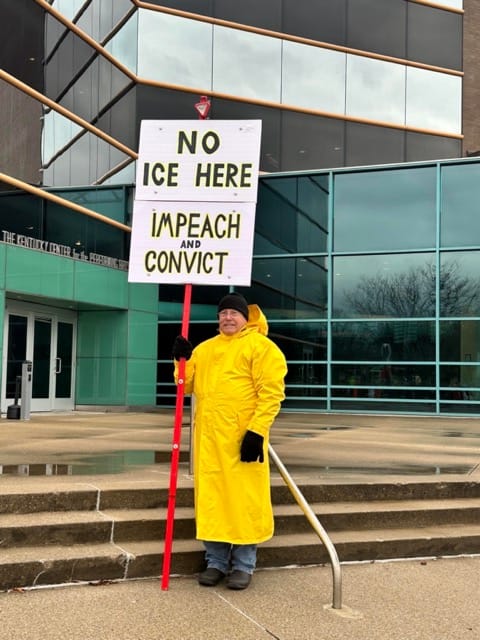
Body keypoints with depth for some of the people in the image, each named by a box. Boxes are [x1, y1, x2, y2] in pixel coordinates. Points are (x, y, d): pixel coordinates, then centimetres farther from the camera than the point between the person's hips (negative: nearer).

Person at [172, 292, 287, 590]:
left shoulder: (261, 346, -3)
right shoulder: (205, 348, 18)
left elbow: (271, 391, -11)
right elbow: (187, 385, 20)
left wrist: (257, 431, -18)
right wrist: (183, 359, 1)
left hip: (242, 436, -6)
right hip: (209, 436, 6)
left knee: (244, 498, 1)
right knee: (211, 498, 10)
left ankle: (243, 565, 13)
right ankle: (216, 562, 22)